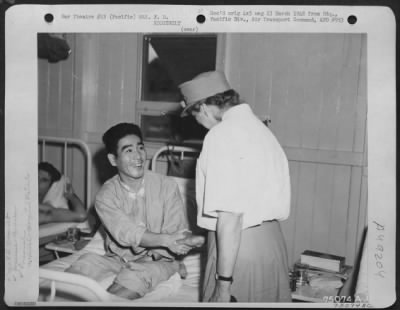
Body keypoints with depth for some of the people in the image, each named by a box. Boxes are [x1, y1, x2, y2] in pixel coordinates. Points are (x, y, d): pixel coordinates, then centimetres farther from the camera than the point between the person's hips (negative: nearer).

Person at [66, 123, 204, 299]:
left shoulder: (167, 186, -7)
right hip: (117, 258, 4)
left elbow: (178, 233, -8)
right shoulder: (106, 195, -6)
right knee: (86, 263, -27)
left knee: (132, 278, -35)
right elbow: (127, 234, -20)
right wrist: (166, 239, -36)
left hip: (156, 259, -4)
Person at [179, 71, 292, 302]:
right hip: (273, 239, 9)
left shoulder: (222, 135, -14)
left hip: (238, 243, -9)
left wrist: (224, 283, -18)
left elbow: (230, 214, -21)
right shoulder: (260, 127, 11)